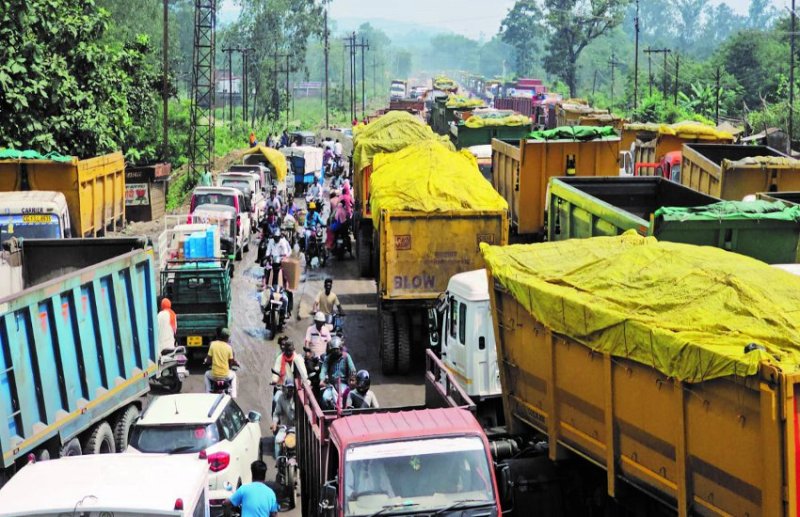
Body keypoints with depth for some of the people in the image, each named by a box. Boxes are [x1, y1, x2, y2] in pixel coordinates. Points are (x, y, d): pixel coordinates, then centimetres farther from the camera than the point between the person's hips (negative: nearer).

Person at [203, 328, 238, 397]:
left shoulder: (212, 344, -6)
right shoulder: (229, 347, -7)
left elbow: (208, 361, -3)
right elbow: (231, 363, 0)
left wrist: (205, 362, 19)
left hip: (214, 375, 1)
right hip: (226, 375, -1)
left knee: (207, 374, 36)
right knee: (233, 375, 34)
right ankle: (233, 395, 25)